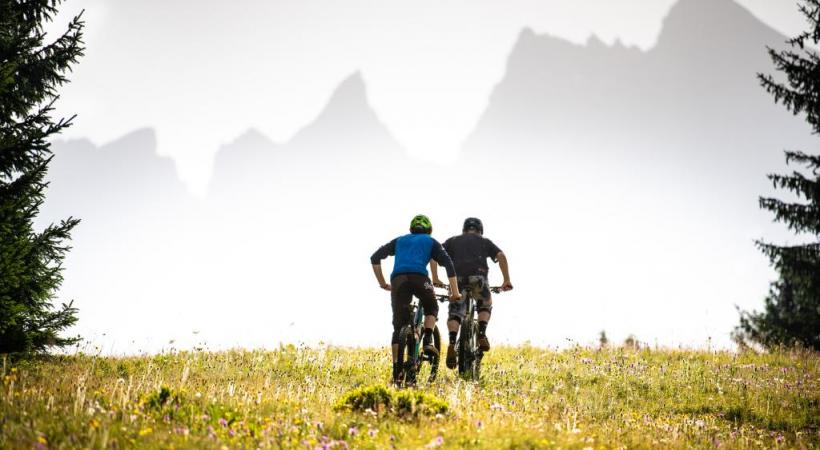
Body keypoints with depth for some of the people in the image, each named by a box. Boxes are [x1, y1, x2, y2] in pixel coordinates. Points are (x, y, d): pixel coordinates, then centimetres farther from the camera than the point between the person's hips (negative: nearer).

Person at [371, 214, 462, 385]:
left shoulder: (400, 241, 32)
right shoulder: (431, 242, 25)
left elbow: (375, 258, 23)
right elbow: (448, 264, 12)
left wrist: (382, 283, 26)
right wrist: (455, 292, 11)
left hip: (398, 280, 2)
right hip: (419, 278, -2)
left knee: (399, 326, 7)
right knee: (431, 308, 28)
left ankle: (396, 371, -1)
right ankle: (428, 341, 4)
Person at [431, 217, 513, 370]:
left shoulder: (453, 241, 29)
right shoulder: (484, 241, 27)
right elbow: (501, 256, 12)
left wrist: (435, 279, 15)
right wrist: (506, 281, 13)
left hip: (457, 277, 0)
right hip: (478, 276, 0)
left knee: (455, 313, 1)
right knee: (485, 306, 25)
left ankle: (452, 343, -24)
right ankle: (481, 334, 2)